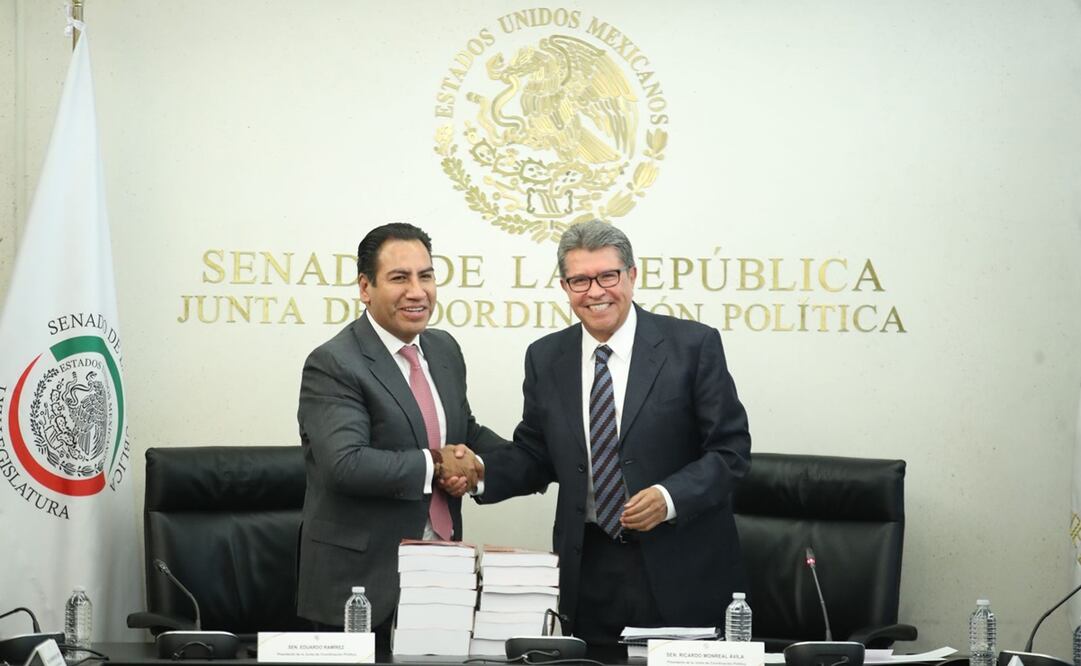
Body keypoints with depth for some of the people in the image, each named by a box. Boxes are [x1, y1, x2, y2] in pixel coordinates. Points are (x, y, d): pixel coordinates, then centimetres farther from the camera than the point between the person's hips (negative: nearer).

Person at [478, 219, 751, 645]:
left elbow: (730, 449, -6)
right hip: (587, 574, 3)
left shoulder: (693, 346, -5)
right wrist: (480, 471, -7)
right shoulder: (545, 359, 8)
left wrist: (670, 497, -21)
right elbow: (533, 456, 12)